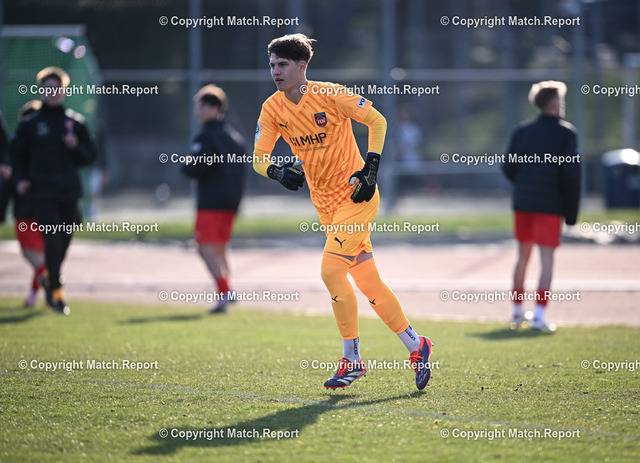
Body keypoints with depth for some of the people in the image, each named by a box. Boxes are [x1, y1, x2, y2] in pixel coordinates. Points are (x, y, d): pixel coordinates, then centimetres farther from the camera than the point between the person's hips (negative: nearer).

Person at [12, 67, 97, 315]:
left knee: (64, 241, 9)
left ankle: (50, 279, 34)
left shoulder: (75, 122, 8)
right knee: (53, 242, -12)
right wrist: (21, 178, 0)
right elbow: (18, 153, 13)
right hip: (44, 192, -3)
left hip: (69, 192, 3)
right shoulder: (30, 124, 4)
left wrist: (76, 147, -9)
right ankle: (56, 292, -4)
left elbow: (90, 156, 11)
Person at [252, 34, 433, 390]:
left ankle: (352, 360, -6)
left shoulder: (330, 95, -16)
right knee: (367, 280, 7)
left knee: (331, 269, -17)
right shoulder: (272, 109, -1)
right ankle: (416, 346, 20)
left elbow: (378, 121, -7)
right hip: (325, 203, 6)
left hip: (356, 197, -6)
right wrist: (279, 172, -21)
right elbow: (259, 158, 1)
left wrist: (371, 168, -14)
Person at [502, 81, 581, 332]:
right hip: (550, 205, -5)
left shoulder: (522, 132, 7)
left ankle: (517, 312, 26)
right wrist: (571, 212, -5)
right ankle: (540, 315, -14)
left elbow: (508, 169, 6)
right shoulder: (566, 133, -6)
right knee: (547, 259, -4)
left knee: (523, 256, 17)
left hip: (522, 202, 5)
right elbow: (571, 173, -11)